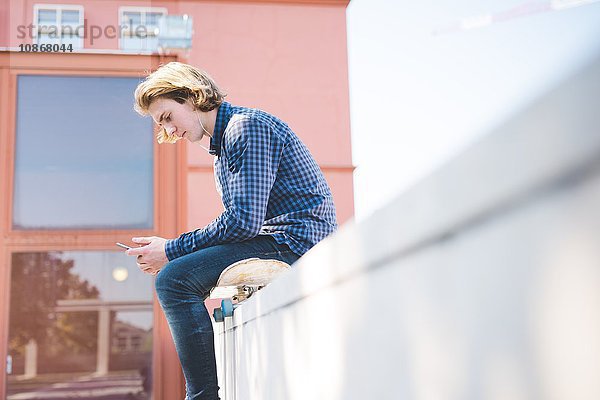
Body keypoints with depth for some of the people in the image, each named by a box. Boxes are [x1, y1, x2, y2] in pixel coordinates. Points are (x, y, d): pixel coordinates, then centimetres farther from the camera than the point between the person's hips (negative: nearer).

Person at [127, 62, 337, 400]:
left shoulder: (246, 126, -11)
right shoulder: (223, 145, 20)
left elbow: (244, 220, -22)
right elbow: (240, 224, 17)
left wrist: (172, 251, -13)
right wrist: (173, 251, 3)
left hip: (296, 241, -11)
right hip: (281, 242, 11)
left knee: (174, 280, -22)